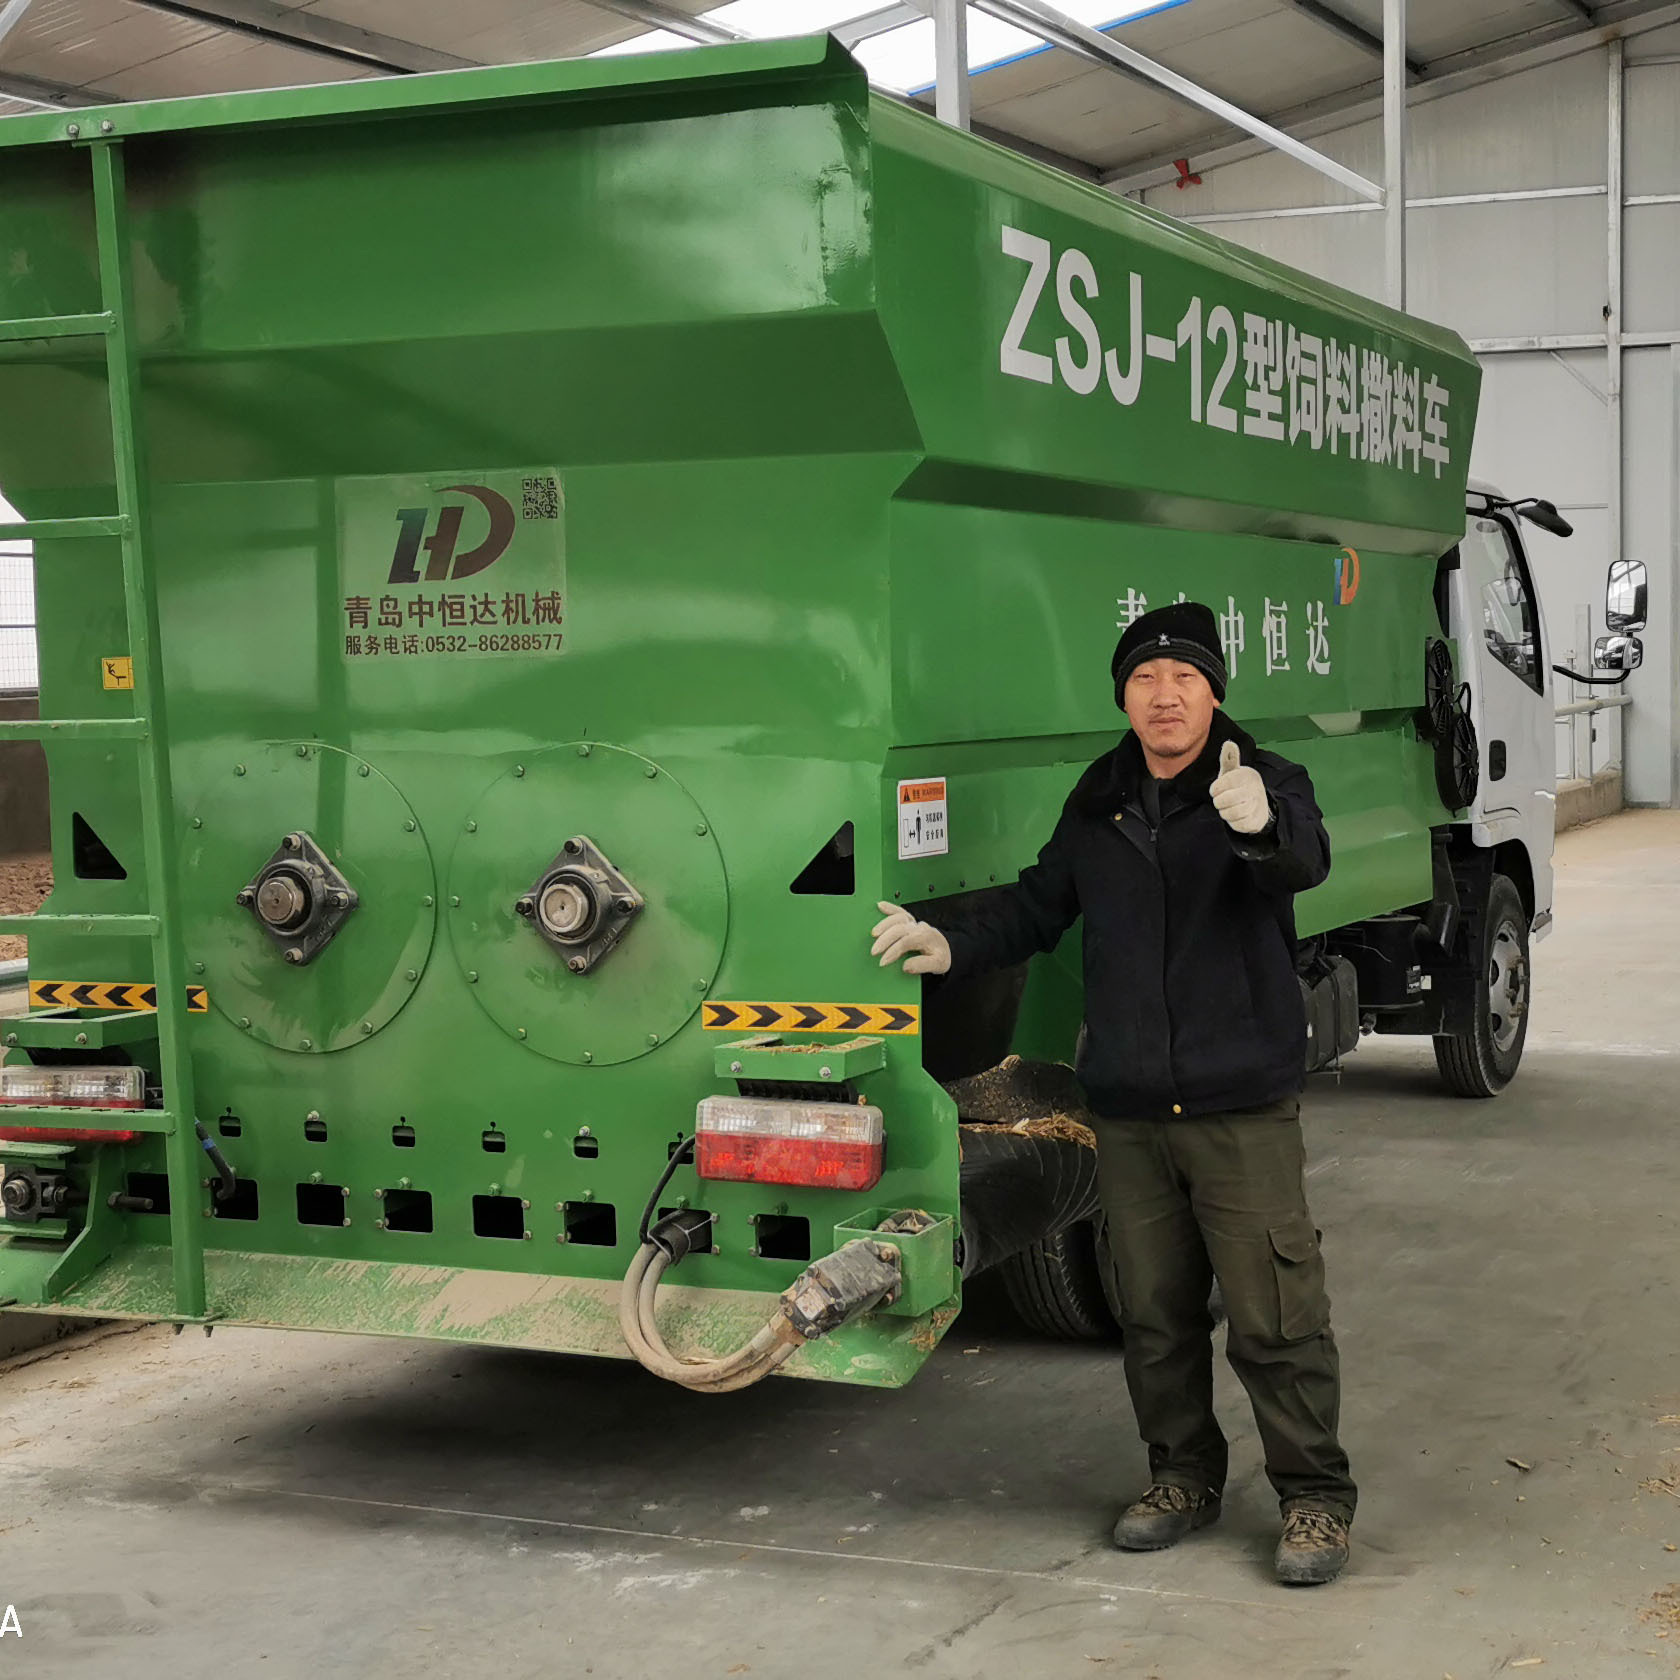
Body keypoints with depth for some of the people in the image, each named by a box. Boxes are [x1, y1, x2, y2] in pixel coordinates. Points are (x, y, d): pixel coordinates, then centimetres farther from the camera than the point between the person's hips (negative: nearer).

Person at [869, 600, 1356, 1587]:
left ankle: (1317, 1498, 11)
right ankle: (1185, 1477, 30)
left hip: (1243, 1106, -5)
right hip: (1128, 1112, 5)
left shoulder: (1265, 783, -7)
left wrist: (1261, 827, -52)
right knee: (1155, 1313, 14)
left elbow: (1305, 860, -29)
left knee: (1275, 1316, -3)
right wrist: (951, 945, 5)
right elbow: (1040, 906, 21)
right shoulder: (1100, 804, 10)